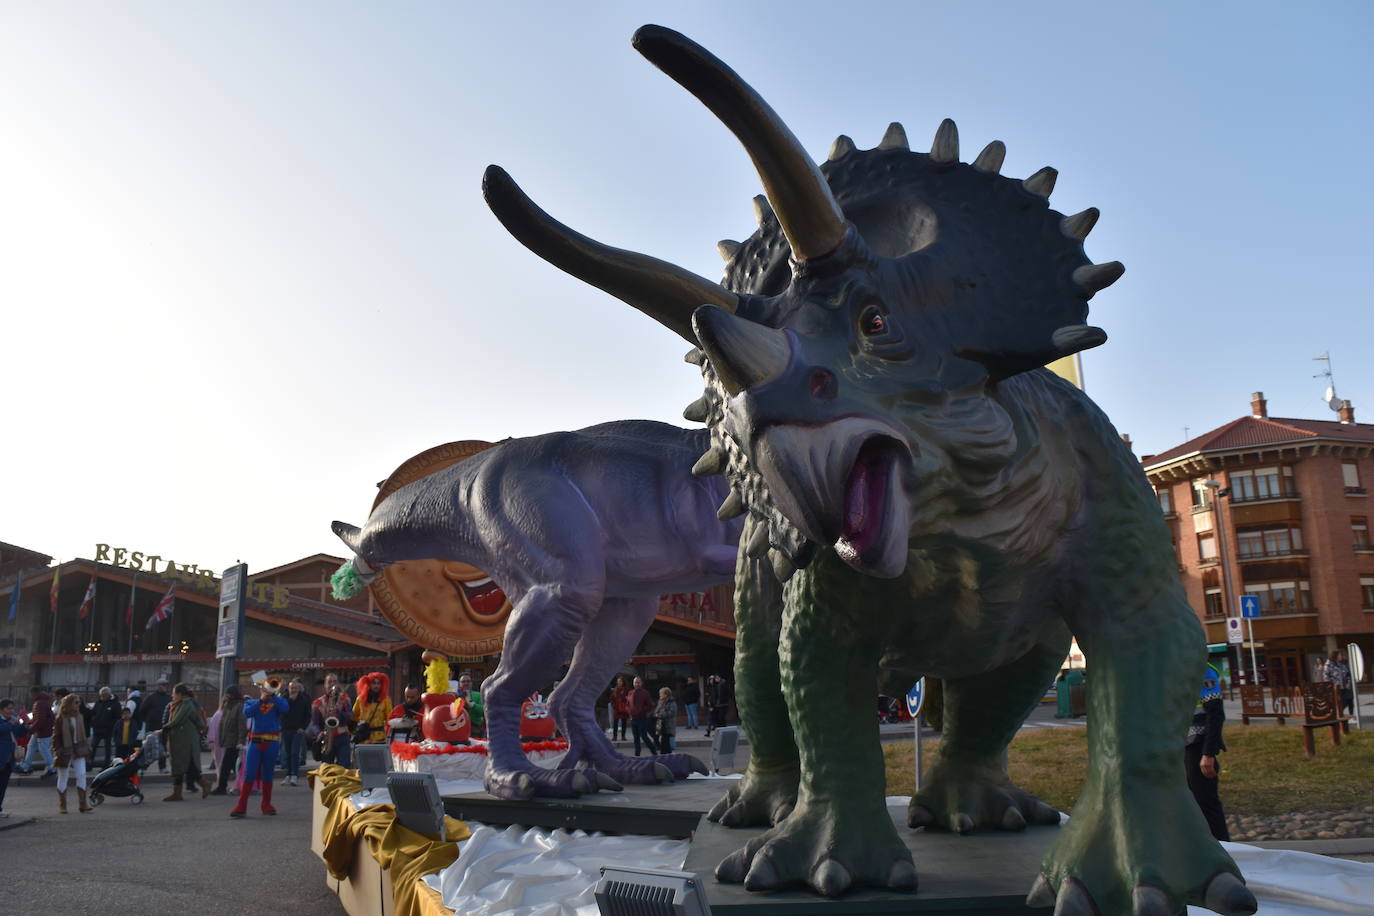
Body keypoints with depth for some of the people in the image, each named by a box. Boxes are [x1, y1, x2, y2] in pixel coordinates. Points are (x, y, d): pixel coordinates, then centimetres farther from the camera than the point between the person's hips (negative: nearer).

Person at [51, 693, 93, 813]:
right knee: (63, 777, 6)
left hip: (78, 750, 5)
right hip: (65, 751, -5)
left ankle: (83, 804, -1)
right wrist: (57, 752, -14)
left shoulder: (79, 717, 7)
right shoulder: (60, 719, -10)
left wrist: (86, 748, 10)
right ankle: (62, 805, 19)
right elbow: (56, 736, -9)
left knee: (82, 775, -3)